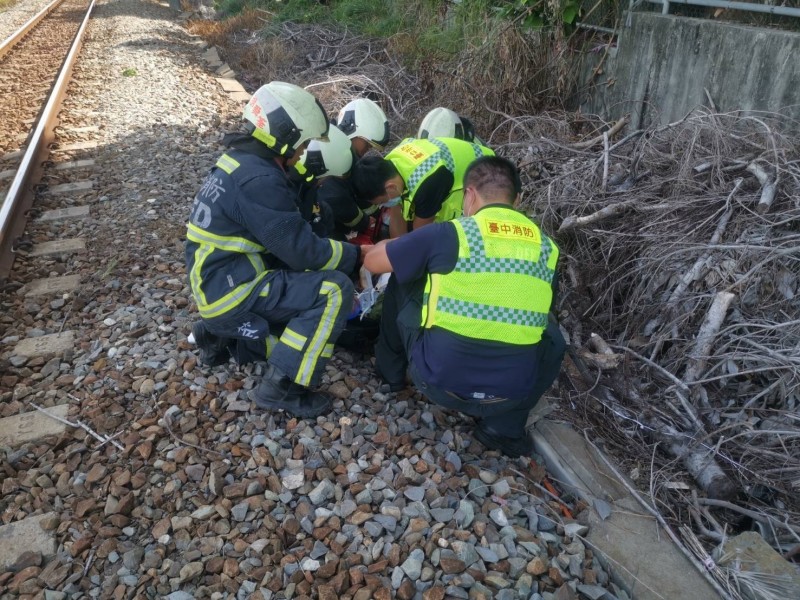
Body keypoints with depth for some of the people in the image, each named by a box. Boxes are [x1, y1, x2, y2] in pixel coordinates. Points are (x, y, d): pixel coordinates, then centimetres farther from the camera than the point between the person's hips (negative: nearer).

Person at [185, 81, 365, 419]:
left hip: (220, 285, 10)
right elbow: (302, 250, -22)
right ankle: (281, 387, -13)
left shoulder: (240, 162, 10)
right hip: (233, 291, -10)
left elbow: (286, 238, 15)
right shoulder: (258, 181, -22)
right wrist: (355, 256, -7)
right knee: (335, 290, -19)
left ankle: (222, 336, 17)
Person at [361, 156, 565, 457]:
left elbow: (372, 260, 3)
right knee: (552, 337, 33)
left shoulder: (449, 234, -9)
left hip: (437, 378, -1)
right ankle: (504, 427, 17)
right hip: (510, 393, 2)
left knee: (400, 283, 19)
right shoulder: (546, 248, 4)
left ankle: (391, 373, 36)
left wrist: (412, 248, 23)